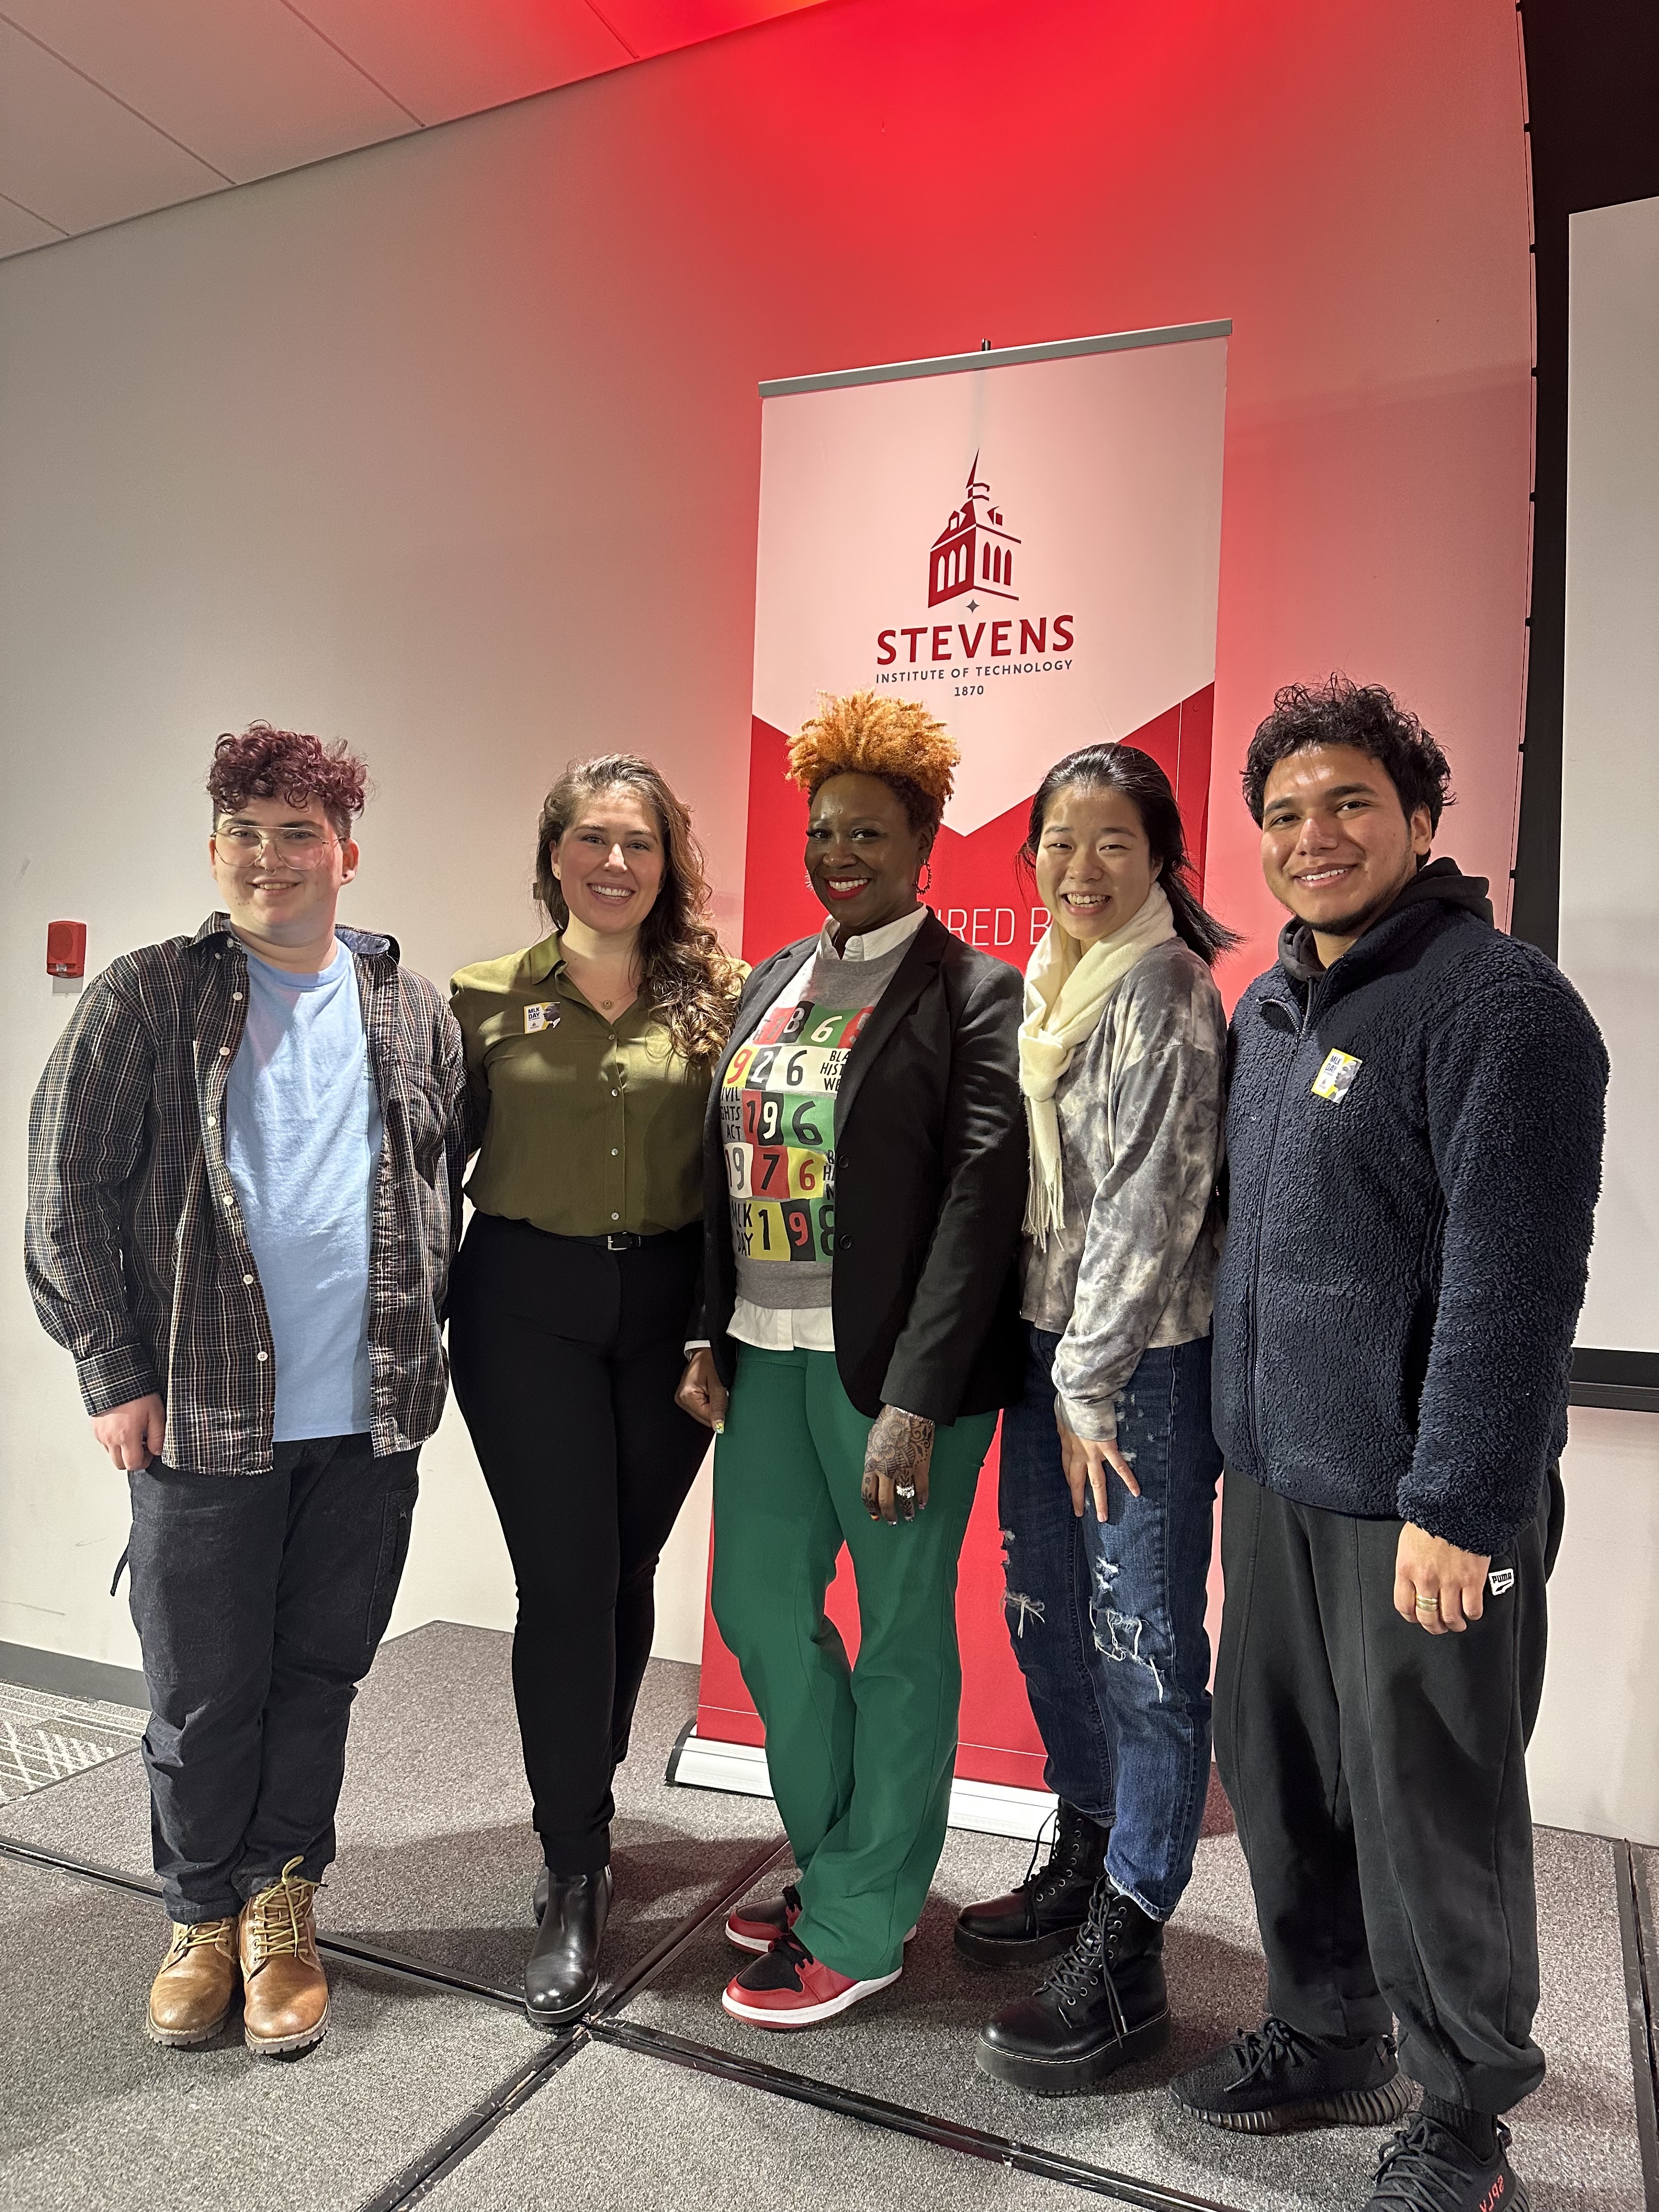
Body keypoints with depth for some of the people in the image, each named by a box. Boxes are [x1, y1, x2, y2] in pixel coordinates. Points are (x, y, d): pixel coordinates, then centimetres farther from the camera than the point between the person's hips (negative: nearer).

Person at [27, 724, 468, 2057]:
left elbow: (446, 1181, 15)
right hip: (203, 1413, -2)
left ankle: (283, 1906, 33)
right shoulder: (147, 998, -1)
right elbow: (67, 1191, -2)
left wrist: (415, 1334, 7)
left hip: (371, 1419, 2)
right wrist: (115, 1376, -5)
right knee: (204, 1691, 10)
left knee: (319, 1675, 13)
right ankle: (205, 1916, 33)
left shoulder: (411, 1012, 7)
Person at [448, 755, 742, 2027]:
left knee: (626, 1574, 13)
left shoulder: (716, 996, 2)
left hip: (671, 1306, 1)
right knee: (566, 1582, -2)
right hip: (527, 1306, -1)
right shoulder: (488, 999, 2)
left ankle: (580, 1813, 37)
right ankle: (576, 1882, 14)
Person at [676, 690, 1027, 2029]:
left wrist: (914, 1398, -19)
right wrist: (710, 1338, 7)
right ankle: (833, 1862, 38)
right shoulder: (773, 982, 12)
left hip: (893, 1365, -7)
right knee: (761, 1609, 16)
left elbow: (981, 1198, -15)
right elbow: (729, 1171, 13)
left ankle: (861, 1925, 27)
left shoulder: (970, 994, -8)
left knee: (901, 1635, 8)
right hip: (768, 1353, 7)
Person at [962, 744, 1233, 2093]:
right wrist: (1047, 1363, 13)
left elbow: (1153, 1198, -16)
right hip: (1044, 1341, 8)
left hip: (1144, 1359, -8)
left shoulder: (1162, 991, -11)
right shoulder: (1043, 986, 13)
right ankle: (1085, 1863, 37)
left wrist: (1091, 1379, -13)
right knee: (1045, 1614, 17)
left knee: (1145, 1644, 1)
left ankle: (1126, 1959, 13)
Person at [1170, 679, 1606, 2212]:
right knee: (1276, 1770, 17)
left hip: (1421, 1504, -7)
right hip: (1276, 1478, 8)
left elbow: (1512, 1278, -19)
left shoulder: (1500, 1004, -13)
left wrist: (1457, 1505, -21)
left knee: (1426, 1811, 6)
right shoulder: (1269, 1009, 12)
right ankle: (1328, 2043, 39)